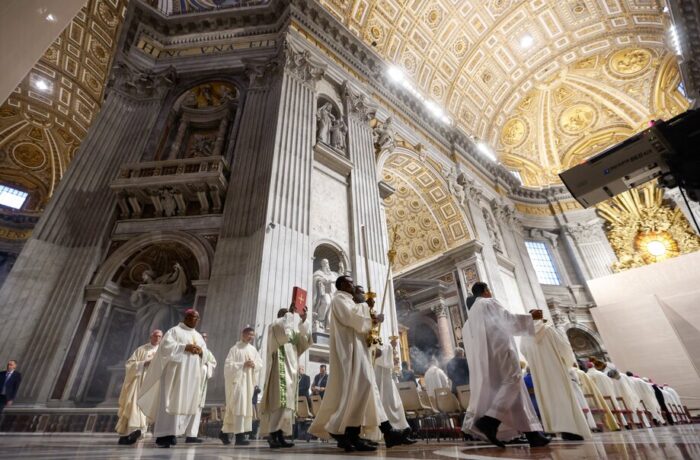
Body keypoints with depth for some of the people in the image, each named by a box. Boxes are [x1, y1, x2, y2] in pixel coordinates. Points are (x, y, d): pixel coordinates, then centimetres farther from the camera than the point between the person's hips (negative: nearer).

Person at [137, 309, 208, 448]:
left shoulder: (198, 336, 18)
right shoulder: (174, 331, 1)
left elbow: (205, 353, 14)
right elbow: (166, 345, -13)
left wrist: (200, 351, -8)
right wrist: (185, 347, -18)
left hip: (191, 374, 6)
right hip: (176, 371, -6)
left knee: (182, 403, 5)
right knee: (169, 401, -7)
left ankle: (171, 433, 12)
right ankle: (162, 435, -4)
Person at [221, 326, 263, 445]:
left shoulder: (253, 350, 11)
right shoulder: (235, 349, -6)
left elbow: (260, 364, 9)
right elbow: (228, 364, -12)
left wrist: (254, 365, -13)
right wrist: (243, 364, -20)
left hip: (249, 382, 6)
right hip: (237, 380, -6)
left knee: (235, 408, 14)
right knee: (239, 406, -11)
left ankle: (225, 432, 28)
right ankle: (239, 435, -7)